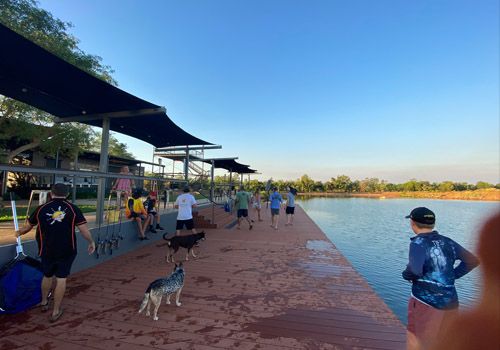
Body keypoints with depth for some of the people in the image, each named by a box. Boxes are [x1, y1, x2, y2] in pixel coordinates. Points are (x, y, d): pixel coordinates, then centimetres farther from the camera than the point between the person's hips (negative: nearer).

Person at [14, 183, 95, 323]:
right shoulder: (73, 209, -9)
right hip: (66, 251, -3)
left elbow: (28, 226, 14)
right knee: (61, 279, 8)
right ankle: (56, 311, 17)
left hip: (47, 251, 3)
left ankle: (44, 302, 45)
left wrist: (19, 233, 35)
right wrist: (91, 242, 1)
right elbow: (84, 229, -14)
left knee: (47, 276, 24)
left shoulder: (41, 208, 0)